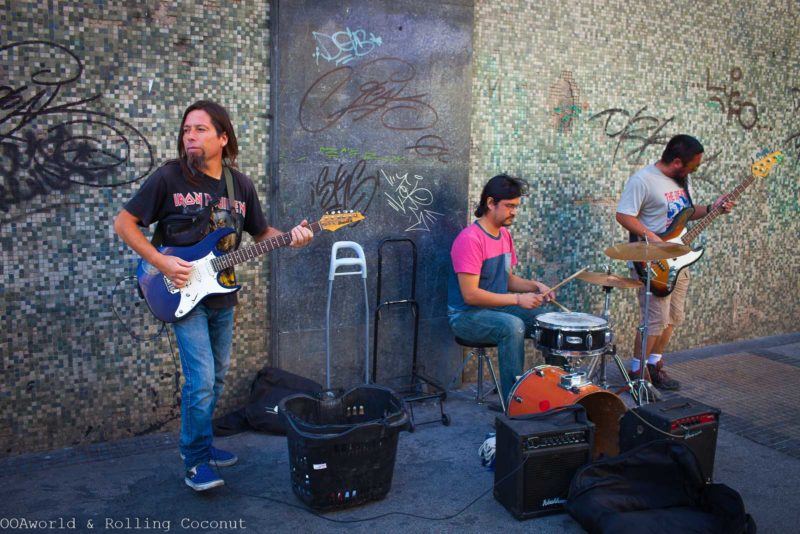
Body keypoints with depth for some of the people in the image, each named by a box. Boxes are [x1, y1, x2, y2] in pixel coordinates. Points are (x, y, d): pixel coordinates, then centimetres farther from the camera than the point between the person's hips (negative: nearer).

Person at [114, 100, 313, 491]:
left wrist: (291, 238, -8)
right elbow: (124, 223, -7)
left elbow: (261, 234, 12)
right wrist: (161, 262, -18)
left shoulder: (240, 185, 4)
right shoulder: (169, 177, -10)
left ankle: (198, 444, 34)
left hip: (222, 296, 6)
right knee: (201, 381, -10)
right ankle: (196, 463, 8)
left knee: (217, 378, 15)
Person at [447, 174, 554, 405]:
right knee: (513, 326, -34)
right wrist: (517, 299, -24)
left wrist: (534, 286, -2)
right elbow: (470, 295, -25)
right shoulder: (470, 239, -21)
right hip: (466, 316, -9)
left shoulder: (504, 234, 9)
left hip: (498, 308, 9)